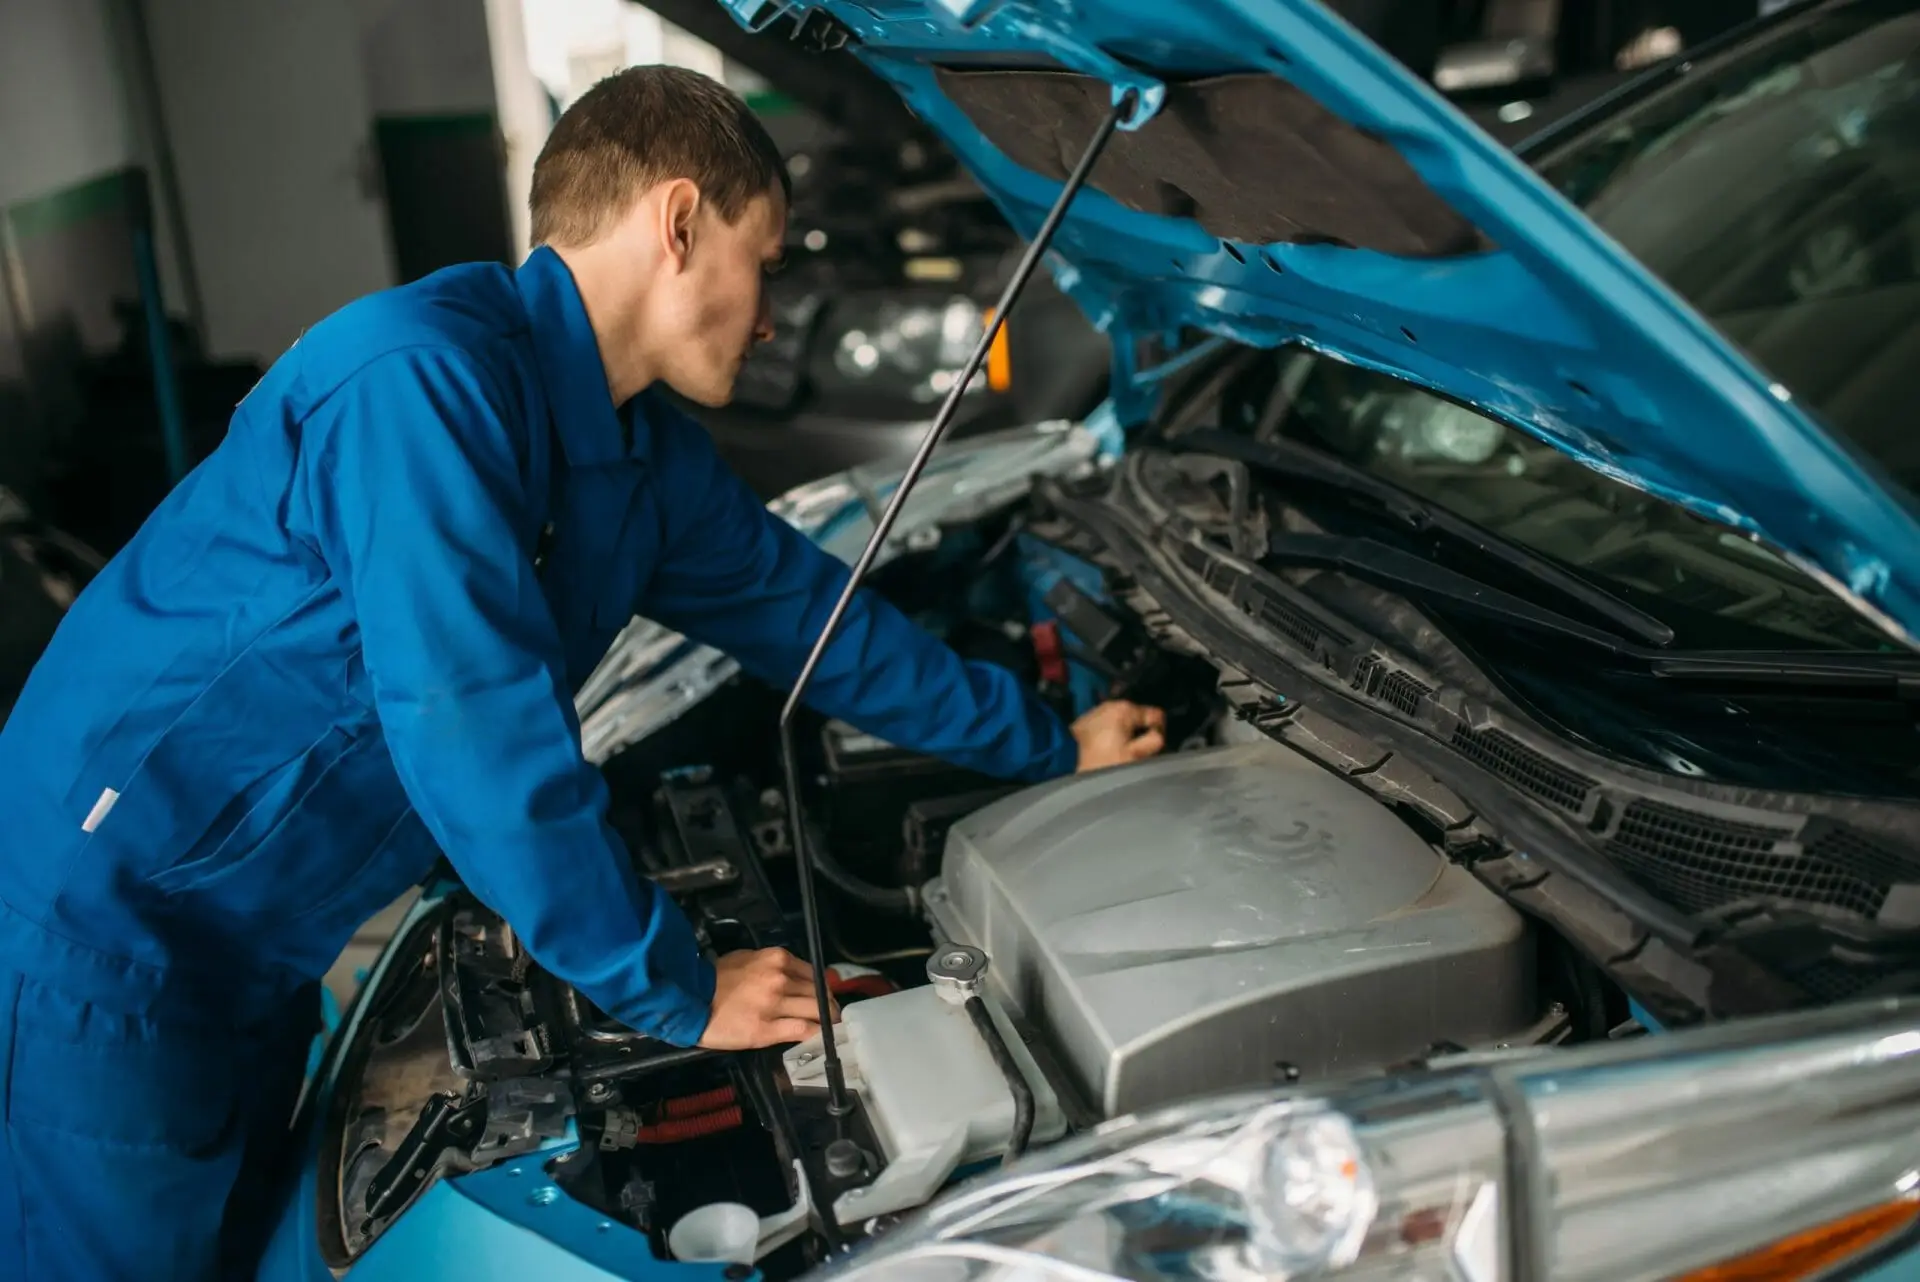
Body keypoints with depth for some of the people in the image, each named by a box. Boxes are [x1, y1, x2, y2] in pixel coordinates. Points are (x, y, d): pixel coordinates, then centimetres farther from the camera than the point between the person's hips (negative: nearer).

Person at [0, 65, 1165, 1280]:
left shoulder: (644, 456, 0)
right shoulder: (426, 380, -28)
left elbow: (810, 615, 10)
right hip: (108, 918, -8)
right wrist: (680, 996, -19)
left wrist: (1051, 744, 17)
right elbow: (482, 745, -30)